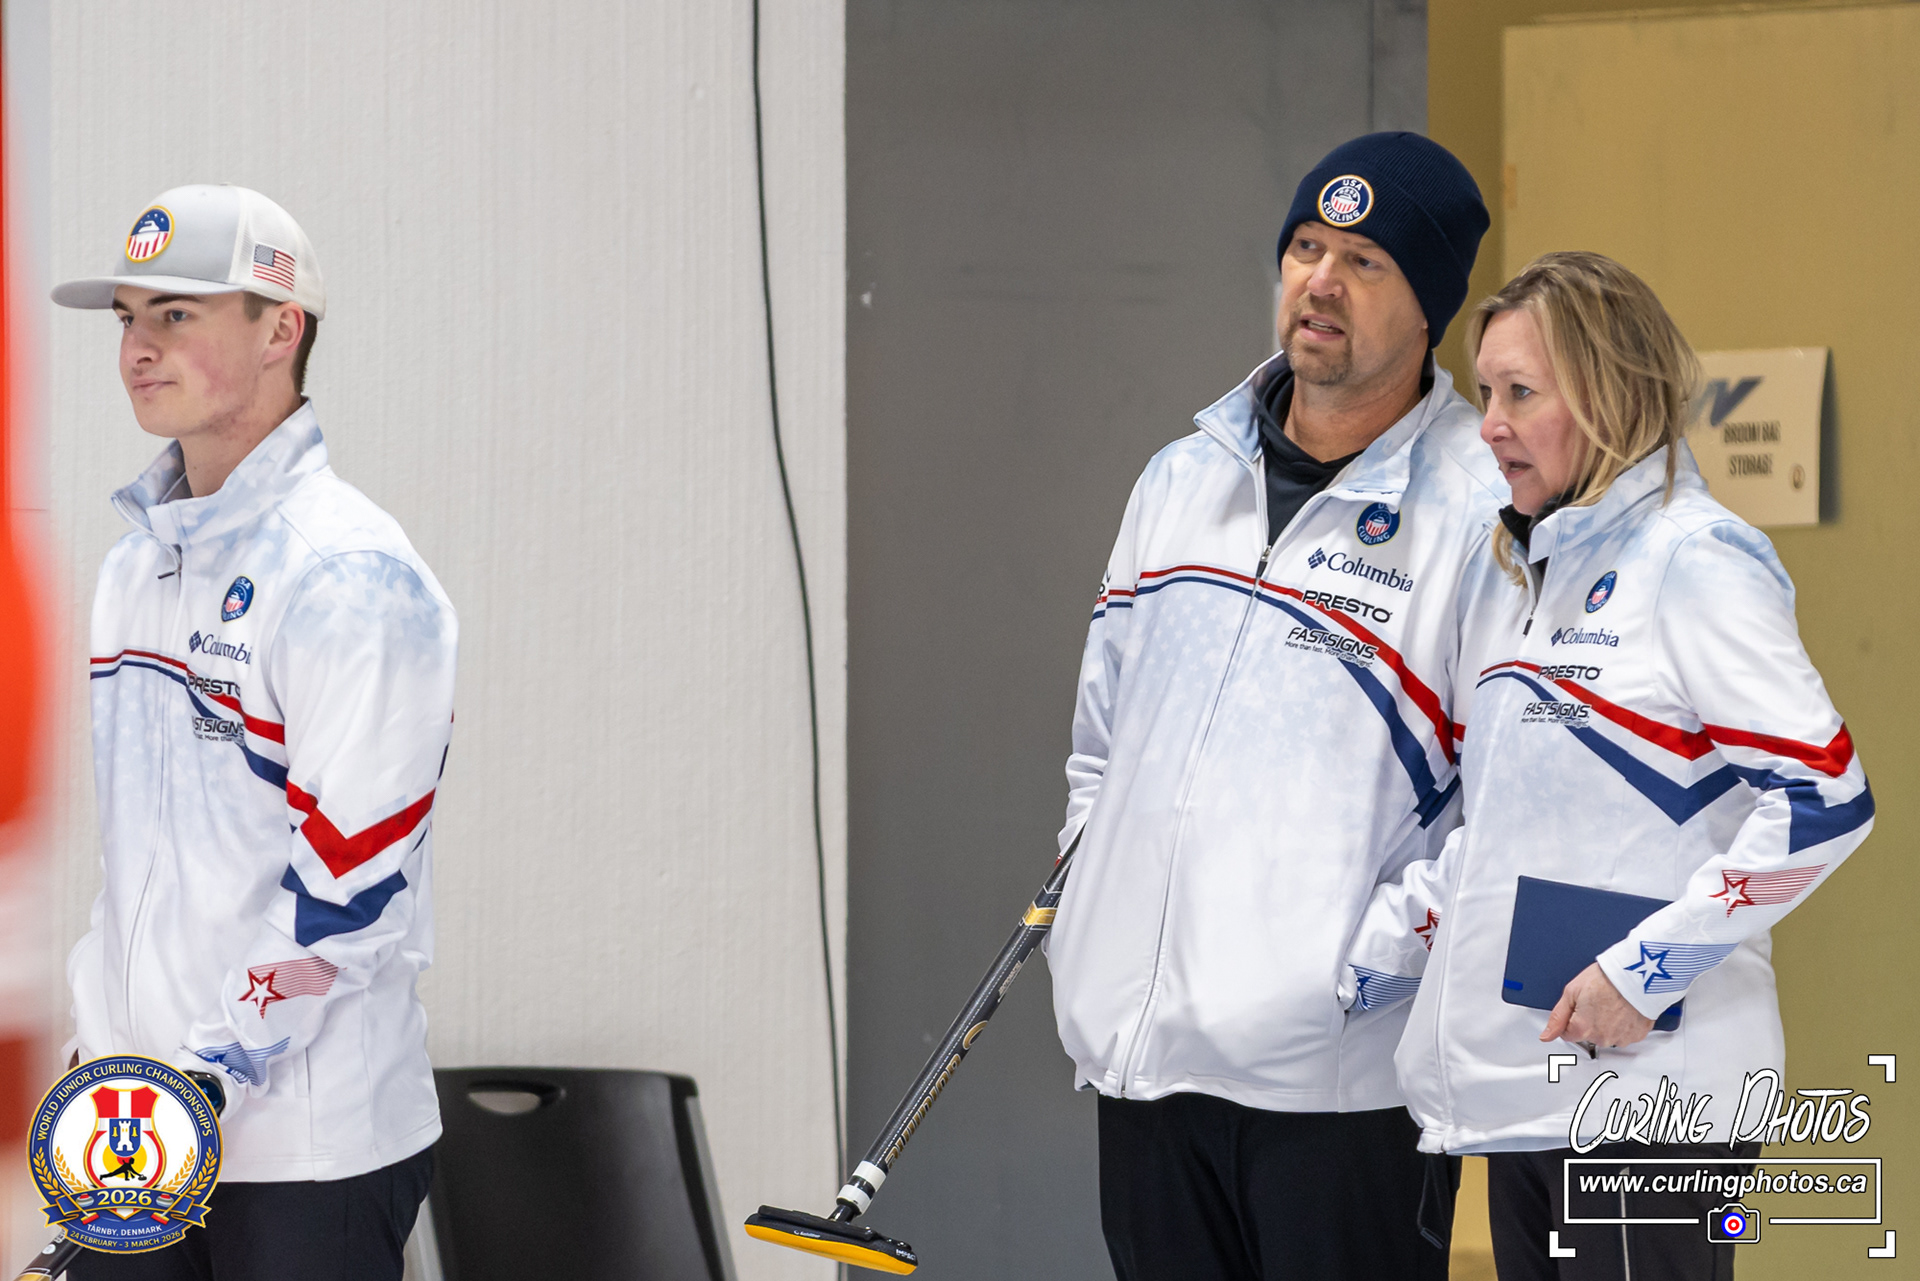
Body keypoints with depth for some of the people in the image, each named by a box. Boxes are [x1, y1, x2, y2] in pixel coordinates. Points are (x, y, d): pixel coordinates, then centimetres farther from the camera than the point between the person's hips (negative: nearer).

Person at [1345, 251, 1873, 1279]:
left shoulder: (1692, 559, -9)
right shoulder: (1506, 571, 16)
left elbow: (1823, 799, -16)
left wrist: (1646, 970, -17)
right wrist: (1373, 944, 13)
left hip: (1649, 1087, -8)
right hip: (1519, 1083, 8)